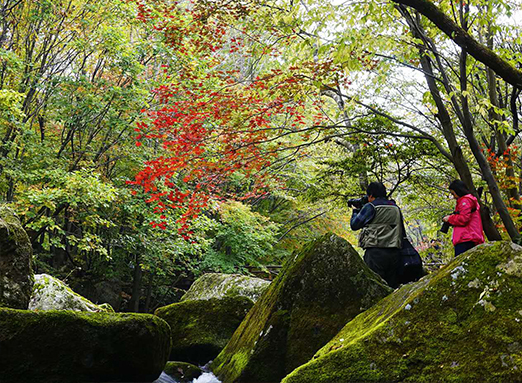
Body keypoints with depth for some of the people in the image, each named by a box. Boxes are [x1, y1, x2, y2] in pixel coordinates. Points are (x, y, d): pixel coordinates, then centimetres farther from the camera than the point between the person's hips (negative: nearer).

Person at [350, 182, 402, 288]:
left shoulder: (371, 207, -2)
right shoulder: (395, 208, 15)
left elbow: (354, 225, 4)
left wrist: (355, 211, 26)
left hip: (376, 252, -6)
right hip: (395, 253, 6)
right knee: (392, 286, 7)